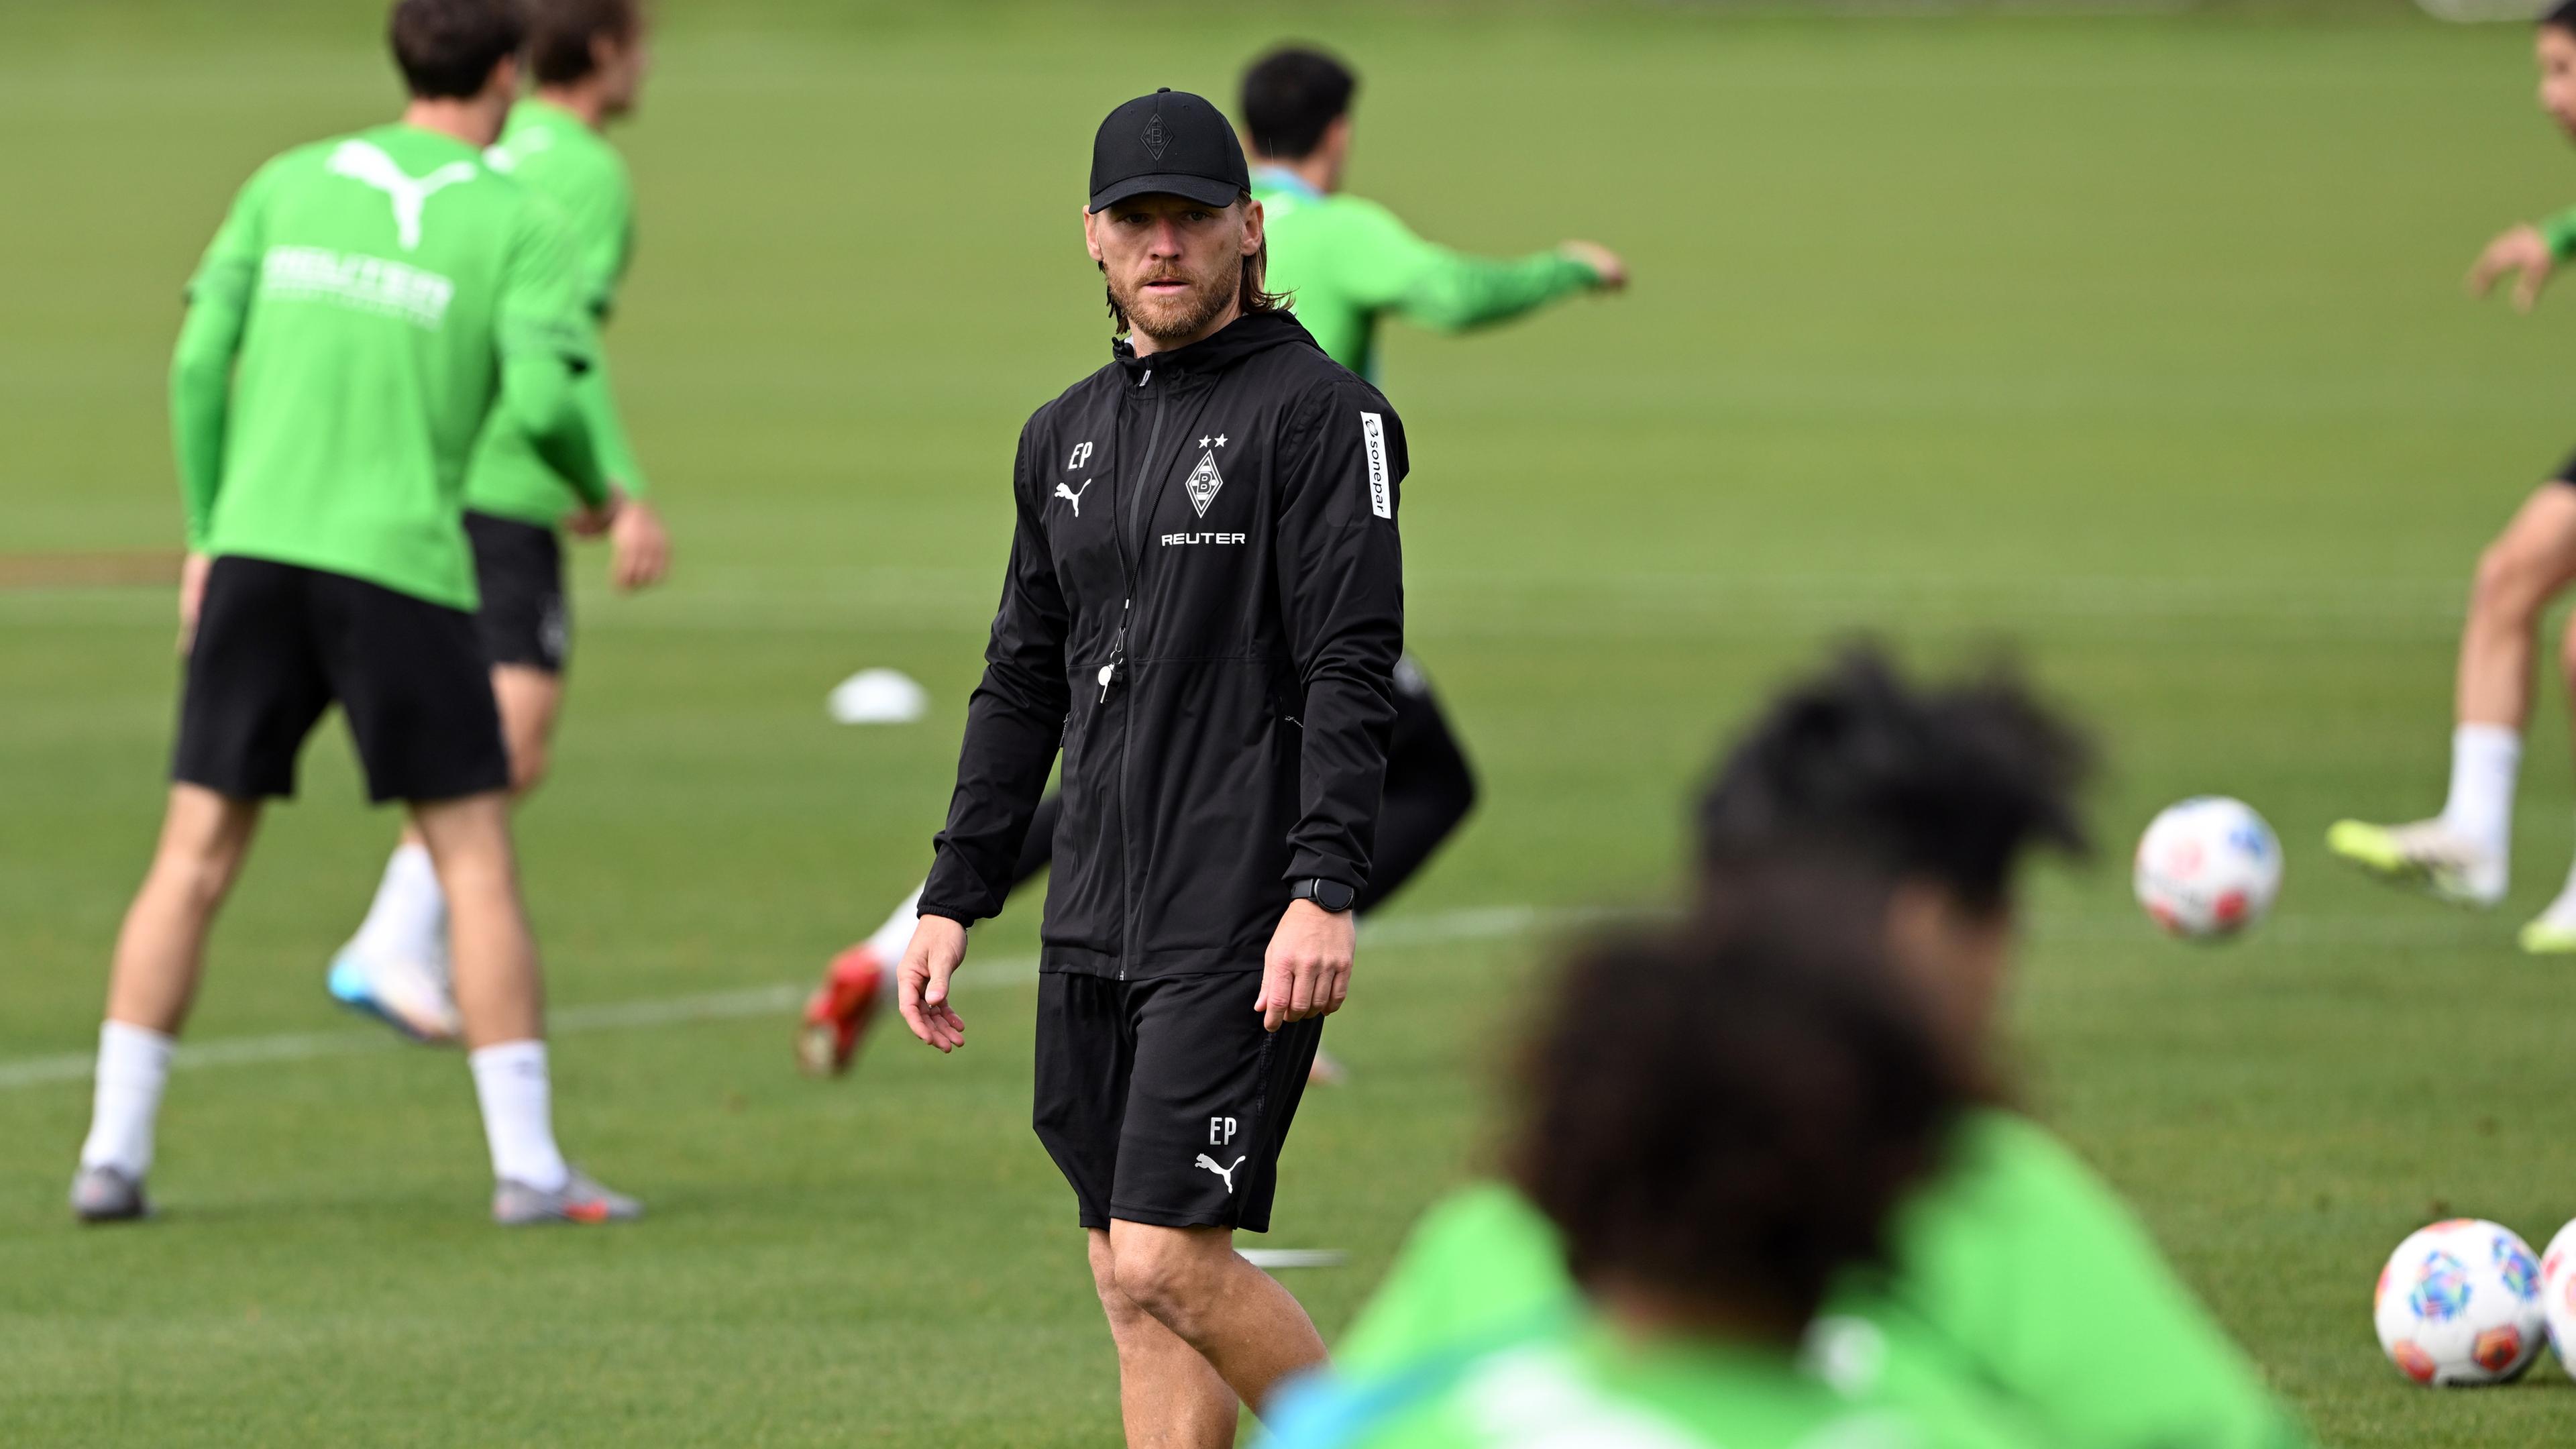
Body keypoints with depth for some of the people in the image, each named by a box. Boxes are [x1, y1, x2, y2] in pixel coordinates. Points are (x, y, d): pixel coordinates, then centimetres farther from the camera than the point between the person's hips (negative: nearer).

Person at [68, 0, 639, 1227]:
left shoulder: (289, 186, 11)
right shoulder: (516, 223, 1)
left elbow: (199, 361, 5)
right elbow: (541, 397, -10)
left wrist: (204, 539, 14)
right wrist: (594, 489, 11)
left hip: (255, 548, 3)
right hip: (398, 563, -3)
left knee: (195, 857, 7)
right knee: (475, 859, 4)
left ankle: (114, 1151, 3)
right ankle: (526, 1163, 0)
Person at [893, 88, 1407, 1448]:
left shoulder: (1320, 413, -6)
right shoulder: (1065, 436, 16)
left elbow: (1353, 670, -13)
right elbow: (1022, 682, 21)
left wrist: (1324, 891, -22)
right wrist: (952, 899, 16)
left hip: (1242, 930, -7)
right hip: (1094, 926, 7)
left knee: (1169, 1256, -14)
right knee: (1128, 1280, 6)